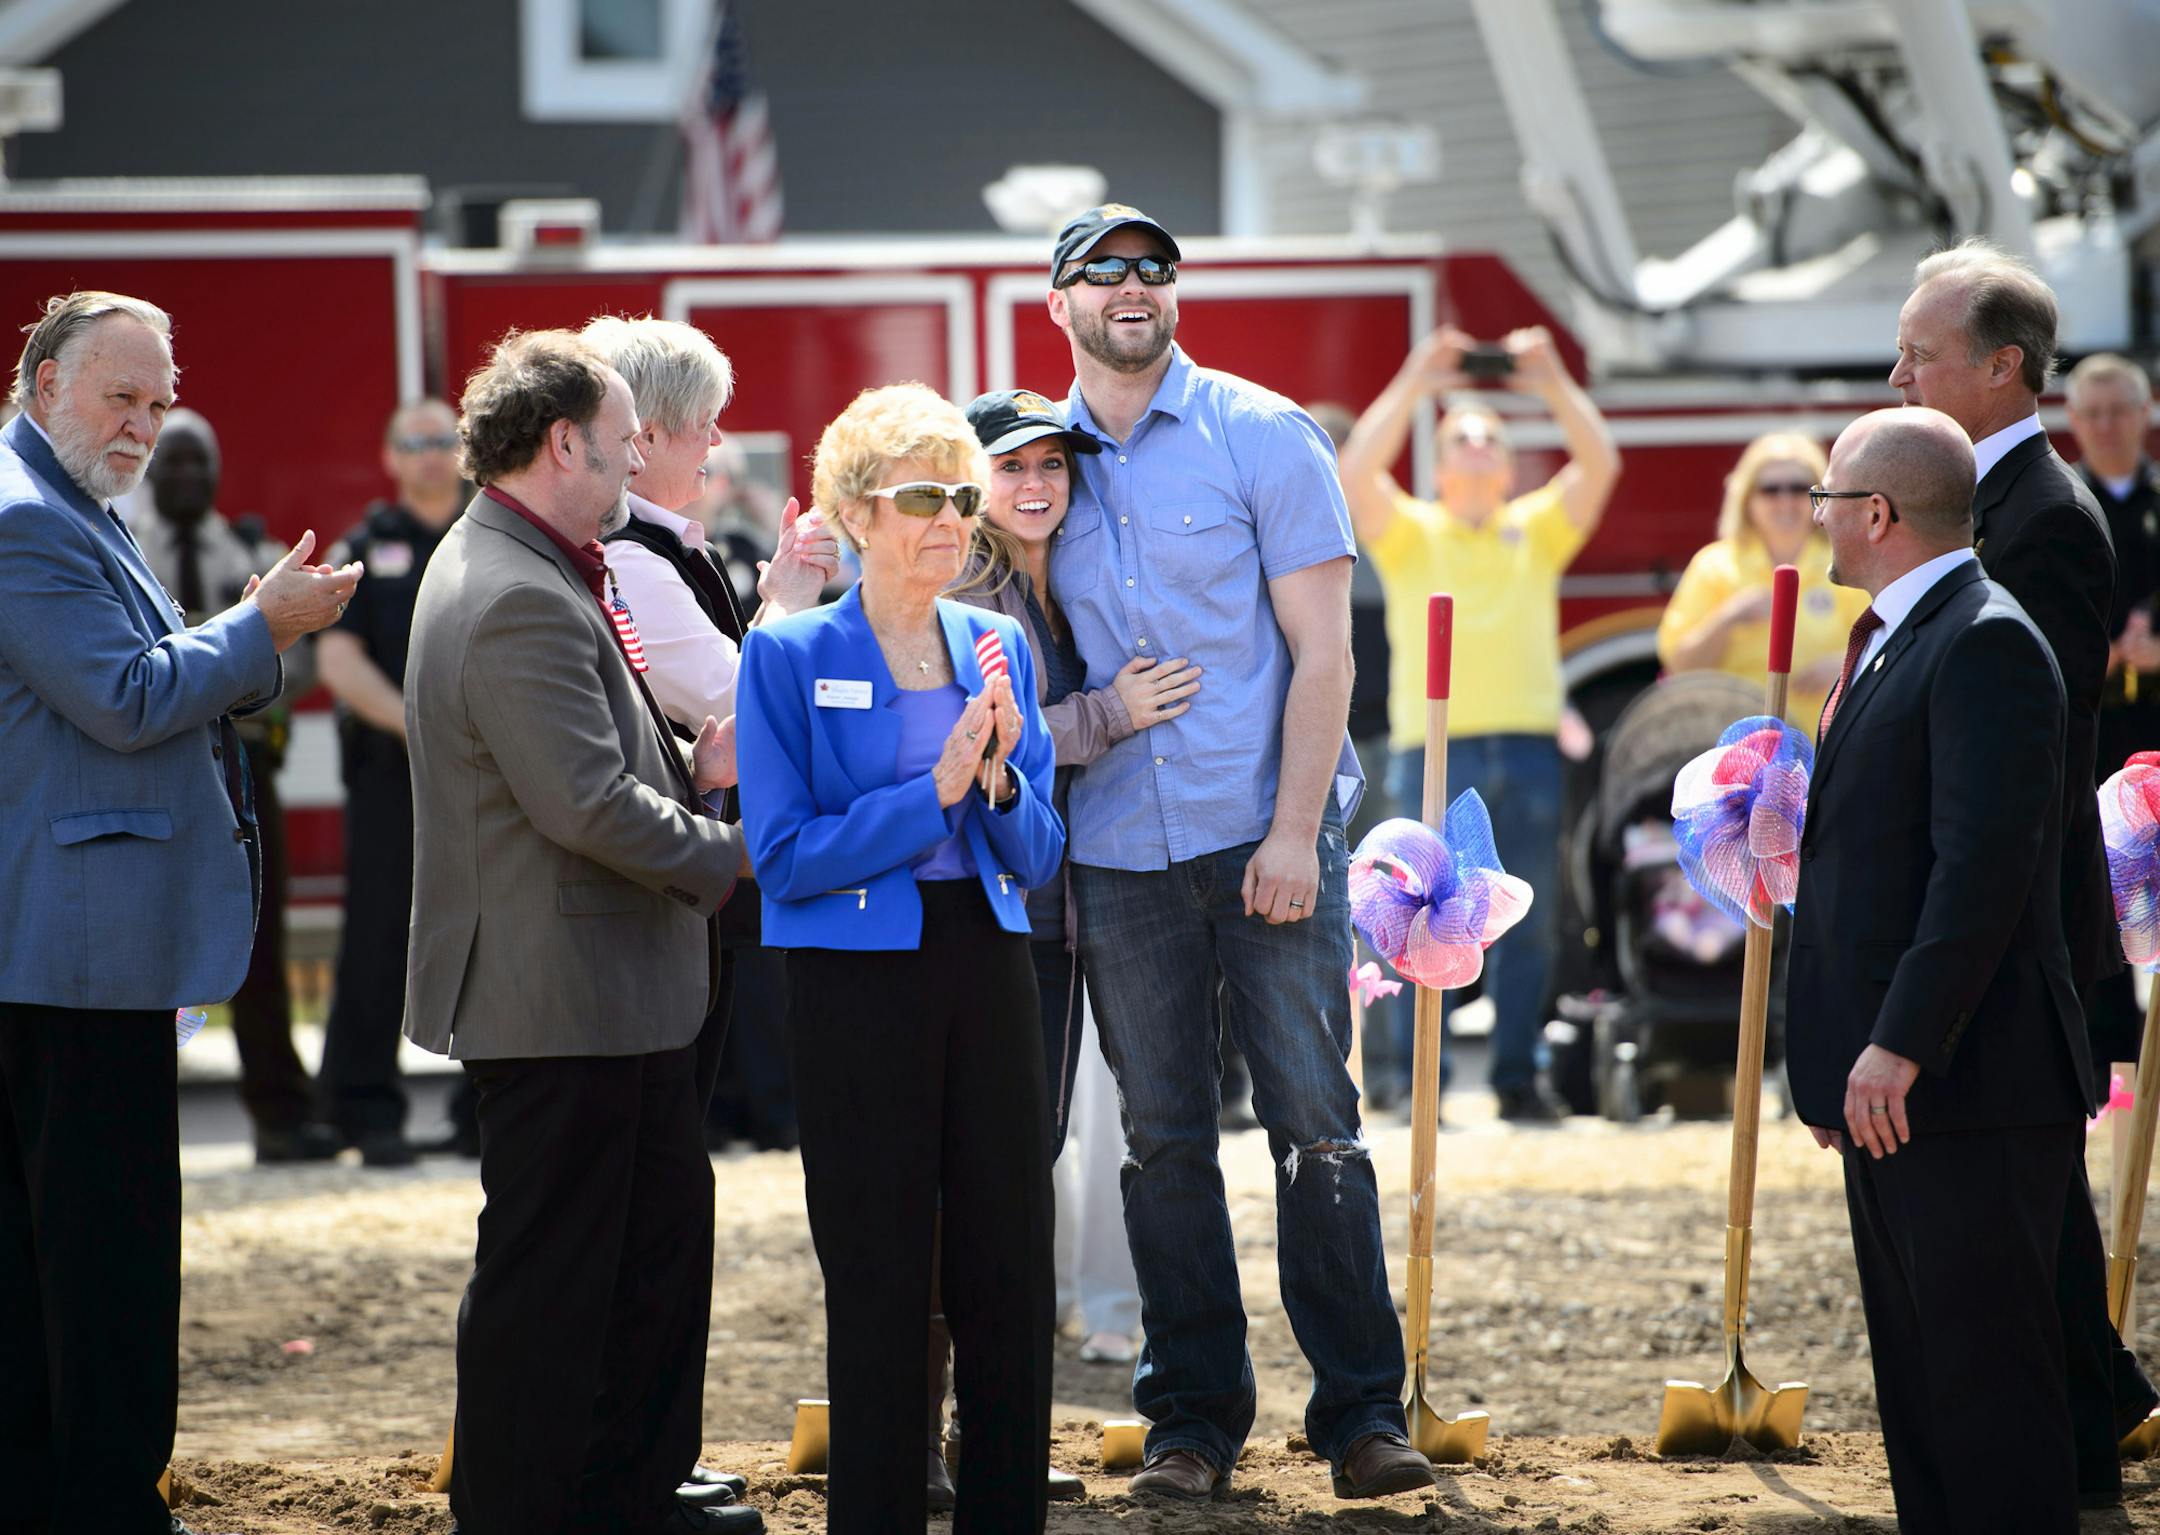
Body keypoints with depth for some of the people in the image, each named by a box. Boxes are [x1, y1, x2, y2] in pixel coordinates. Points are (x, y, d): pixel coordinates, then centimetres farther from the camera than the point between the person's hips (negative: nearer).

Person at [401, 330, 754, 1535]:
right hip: (568, 1000, -11)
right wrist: (729, 852, -15)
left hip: (613, 994, 11)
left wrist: (688, 767, 6)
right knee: (550, 1275, -2)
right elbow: (591, 807, -27)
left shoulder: (527, 573, 13)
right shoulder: (523, 602, -23)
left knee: (664, 1227, 20)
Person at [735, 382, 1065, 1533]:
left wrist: (1001, 771, -12)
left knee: (1011, 1273, 5)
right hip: (859, 984, -4)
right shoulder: (788, 656, -6)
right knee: (881, 1285, 1)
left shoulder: (996, 646, 8)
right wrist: (935, 789, -18)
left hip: (987, 968, 4)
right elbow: (784, 856, -13)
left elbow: (1036, 858, 8)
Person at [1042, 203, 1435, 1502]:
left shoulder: (1261, 435, -1)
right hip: (1118, 849, 3)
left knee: (1316, 1122, -3)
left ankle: (1362, 1412, 2)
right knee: (1163, 1140, 6)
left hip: (1268, 836, -3)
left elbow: (1323, 649, -4)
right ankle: (1195, 1416, 14)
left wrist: (1295, 832, -11)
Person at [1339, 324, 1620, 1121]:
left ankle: (1519, 1076, 11)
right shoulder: (1410, 534, 12)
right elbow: (1357, 473, -5)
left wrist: (1553, 383, -3)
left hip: (1528, 748, 2)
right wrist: (1413, 384, -7)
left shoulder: (1540, 532, 17)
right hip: (1436, 749, -2)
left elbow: (1600, 464, 6)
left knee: (1527, 926, 4)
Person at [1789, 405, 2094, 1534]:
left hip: (1968, 1087, -11)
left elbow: (1986, 860, -22)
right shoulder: (1895, 644, 19)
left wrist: (1901, 1046, -24)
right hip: (1892, 1086, 11)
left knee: (1989, 1375, -8)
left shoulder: (1985, 644, -14)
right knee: (1917, 1373, 14)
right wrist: (1843, 1059, 18)